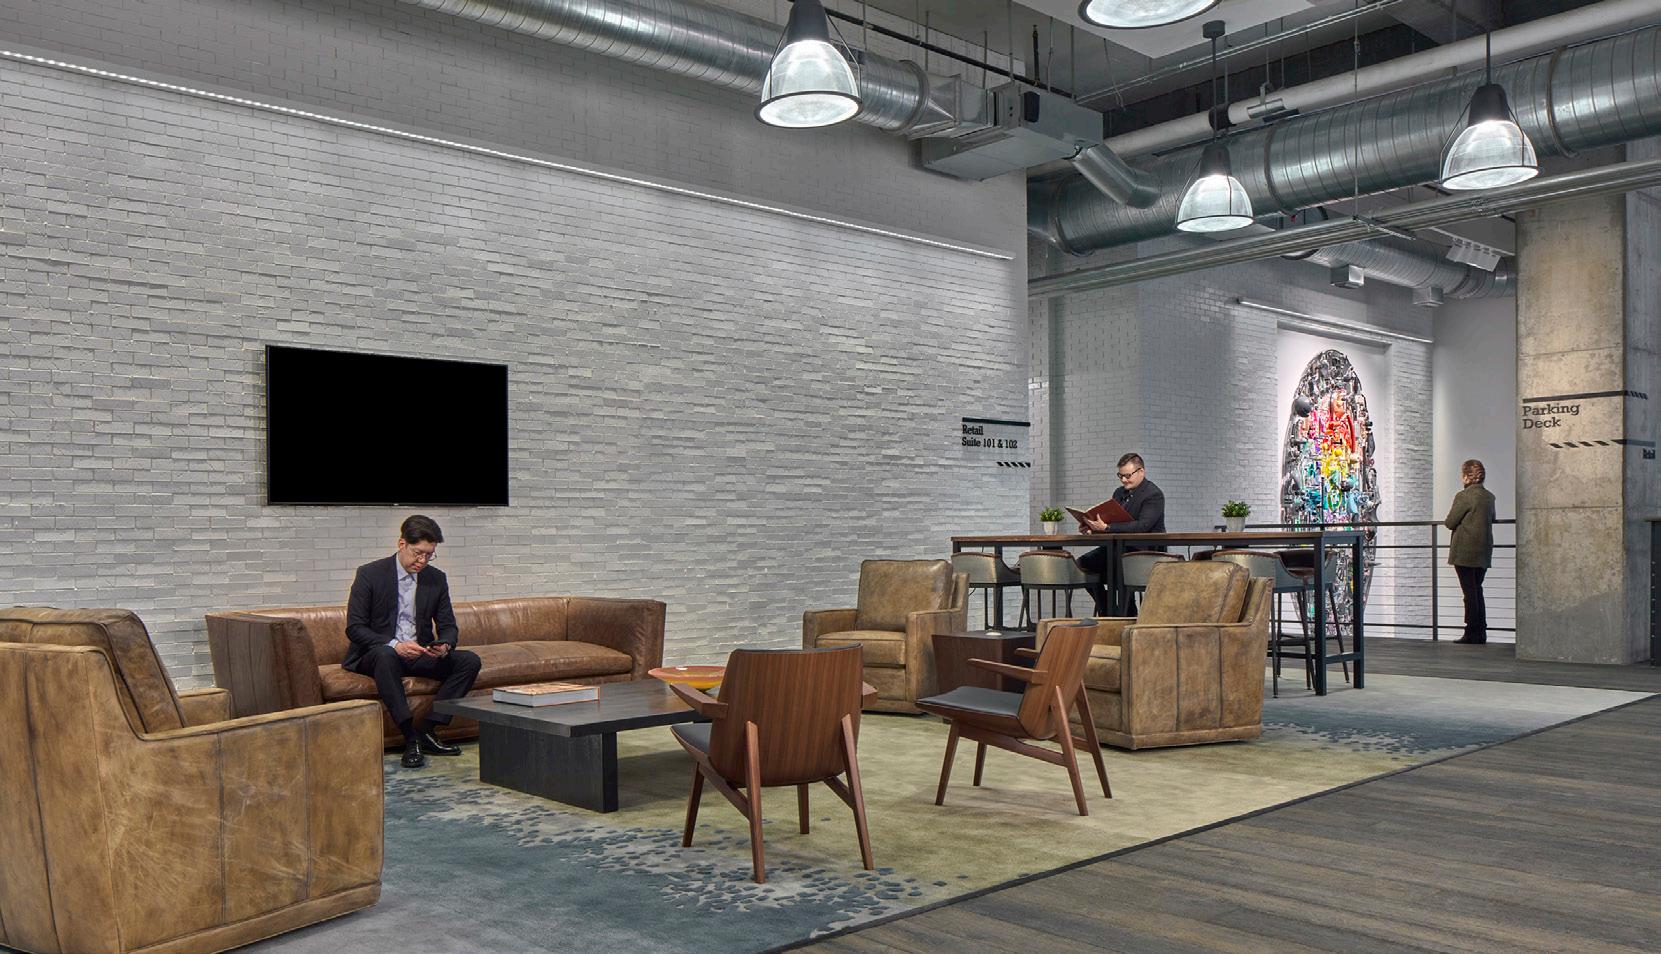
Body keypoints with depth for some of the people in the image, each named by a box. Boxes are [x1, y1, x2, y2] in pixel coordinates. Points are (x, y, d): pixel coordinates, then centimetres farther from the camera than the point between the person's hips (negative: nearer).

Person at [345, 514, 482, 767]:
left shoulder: (437, 579, 5)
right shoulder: (369, 574, -8)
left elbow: (448, 626, 8)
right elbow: (354, 628, -12)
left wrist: (444, 645, -18)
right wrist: (394, 645, -28)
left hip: (420, 654, 5)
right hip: (375, 654, -4)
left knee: (469, 660, -17)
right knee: (386, 655, -39)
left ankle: (426, 730, -19)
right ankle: (410, 738, -36)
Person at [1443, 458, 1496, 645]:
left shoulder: (1464, 496, -14)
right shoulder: (1489, 497, 8)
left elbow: (1450, 522, -13)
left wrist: (1449, 521, 8)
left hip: (1465, 551, -7)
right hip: (1484, 552, 7)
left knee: (1470, 592, -3)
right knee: (1477, 590, 14)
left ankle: (1472, 633, -1)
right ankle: (1481, 632, 14)